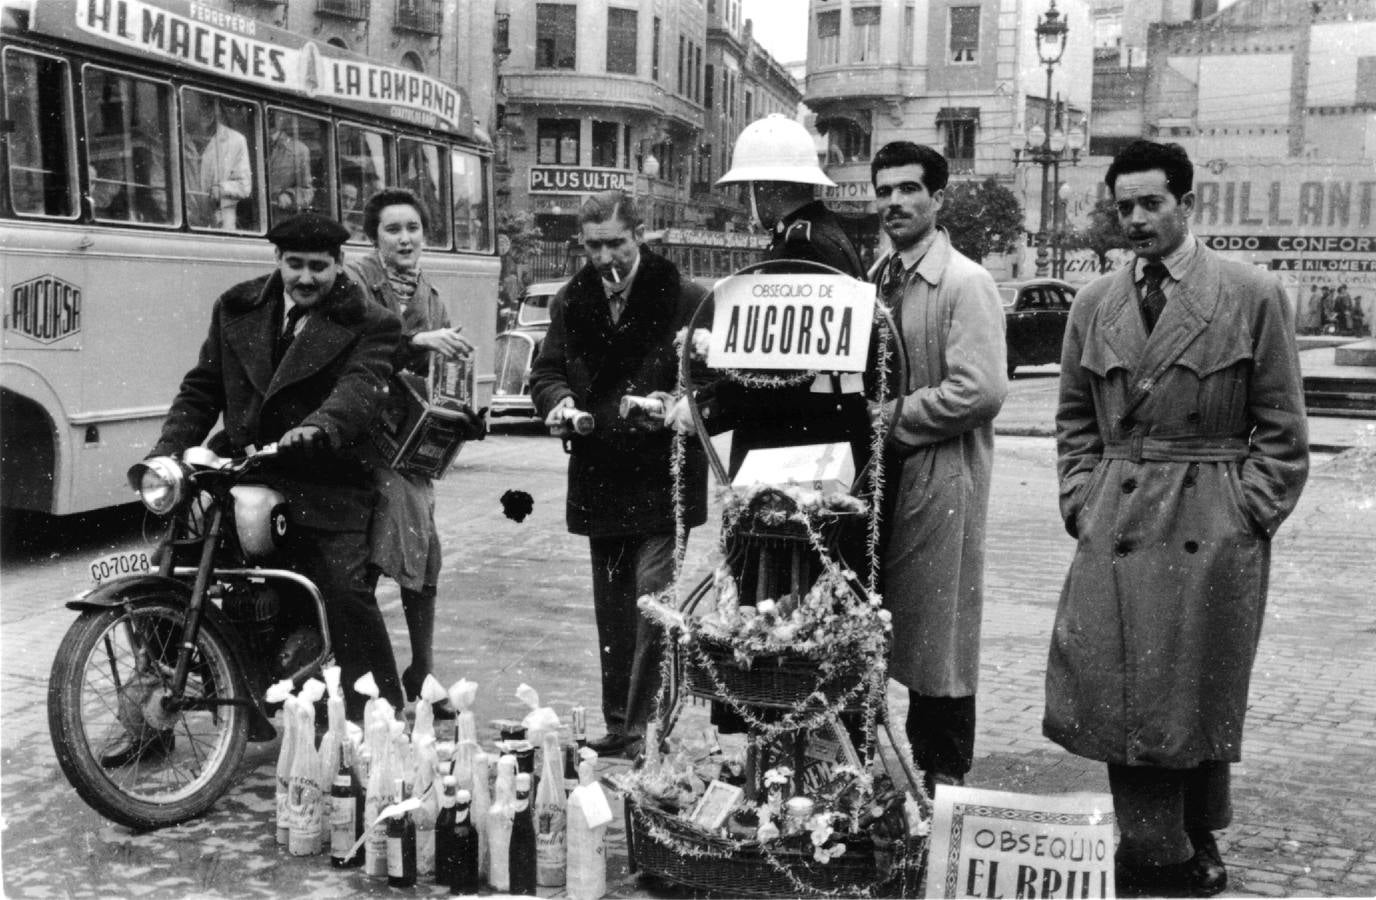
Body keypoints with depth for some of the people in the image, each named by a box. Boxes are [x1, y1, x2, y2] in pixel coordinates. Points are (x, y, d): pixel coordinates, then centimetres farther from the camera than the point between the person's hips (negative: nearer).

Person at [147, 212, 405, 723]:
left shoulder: (369, 325, 0)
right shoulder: (236, 311, 15)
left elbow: (361, 387, -18)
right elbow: (202, 388, 15)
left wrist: (316, 428, -39)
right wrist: (167, 452, 1)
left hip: (326, 484, -4)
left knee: (347, 590, -15)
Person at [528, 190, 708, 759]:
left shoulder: (684, 299, -7)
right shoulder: (570, 302, 8)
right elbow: (546, 369, 15)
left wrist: (678, 403, -23)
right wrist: (557, 401, -6)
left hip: (660, 480, -5)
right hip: (599, 480, 5)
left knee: (652, 602, -9)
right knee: (611, 610, 13)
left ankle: (642, 728, -1)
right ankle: (617, 726, 24)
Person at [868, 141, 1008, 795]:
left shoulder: (966, 283, -10)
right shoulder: (875, 279, 13)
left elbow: (980, 392, -19)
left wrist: (894, 417, -14)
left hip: (939, 473, -7)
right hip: (878, 470, 7)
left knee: (938, 627, 2)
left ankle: (944, 776, 15)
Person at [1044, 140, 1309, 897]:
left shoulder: (1254, 296, -1)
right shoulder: (1094, 304, 9)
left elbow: (1280, 428, 0)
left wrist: (1244, 516, -7)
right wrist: (1082, 506, 4)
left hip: (1212, 538, -3)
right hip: (1115, 530, 3)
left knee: (1200, 693, 7)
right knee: (1120, 693, 3)